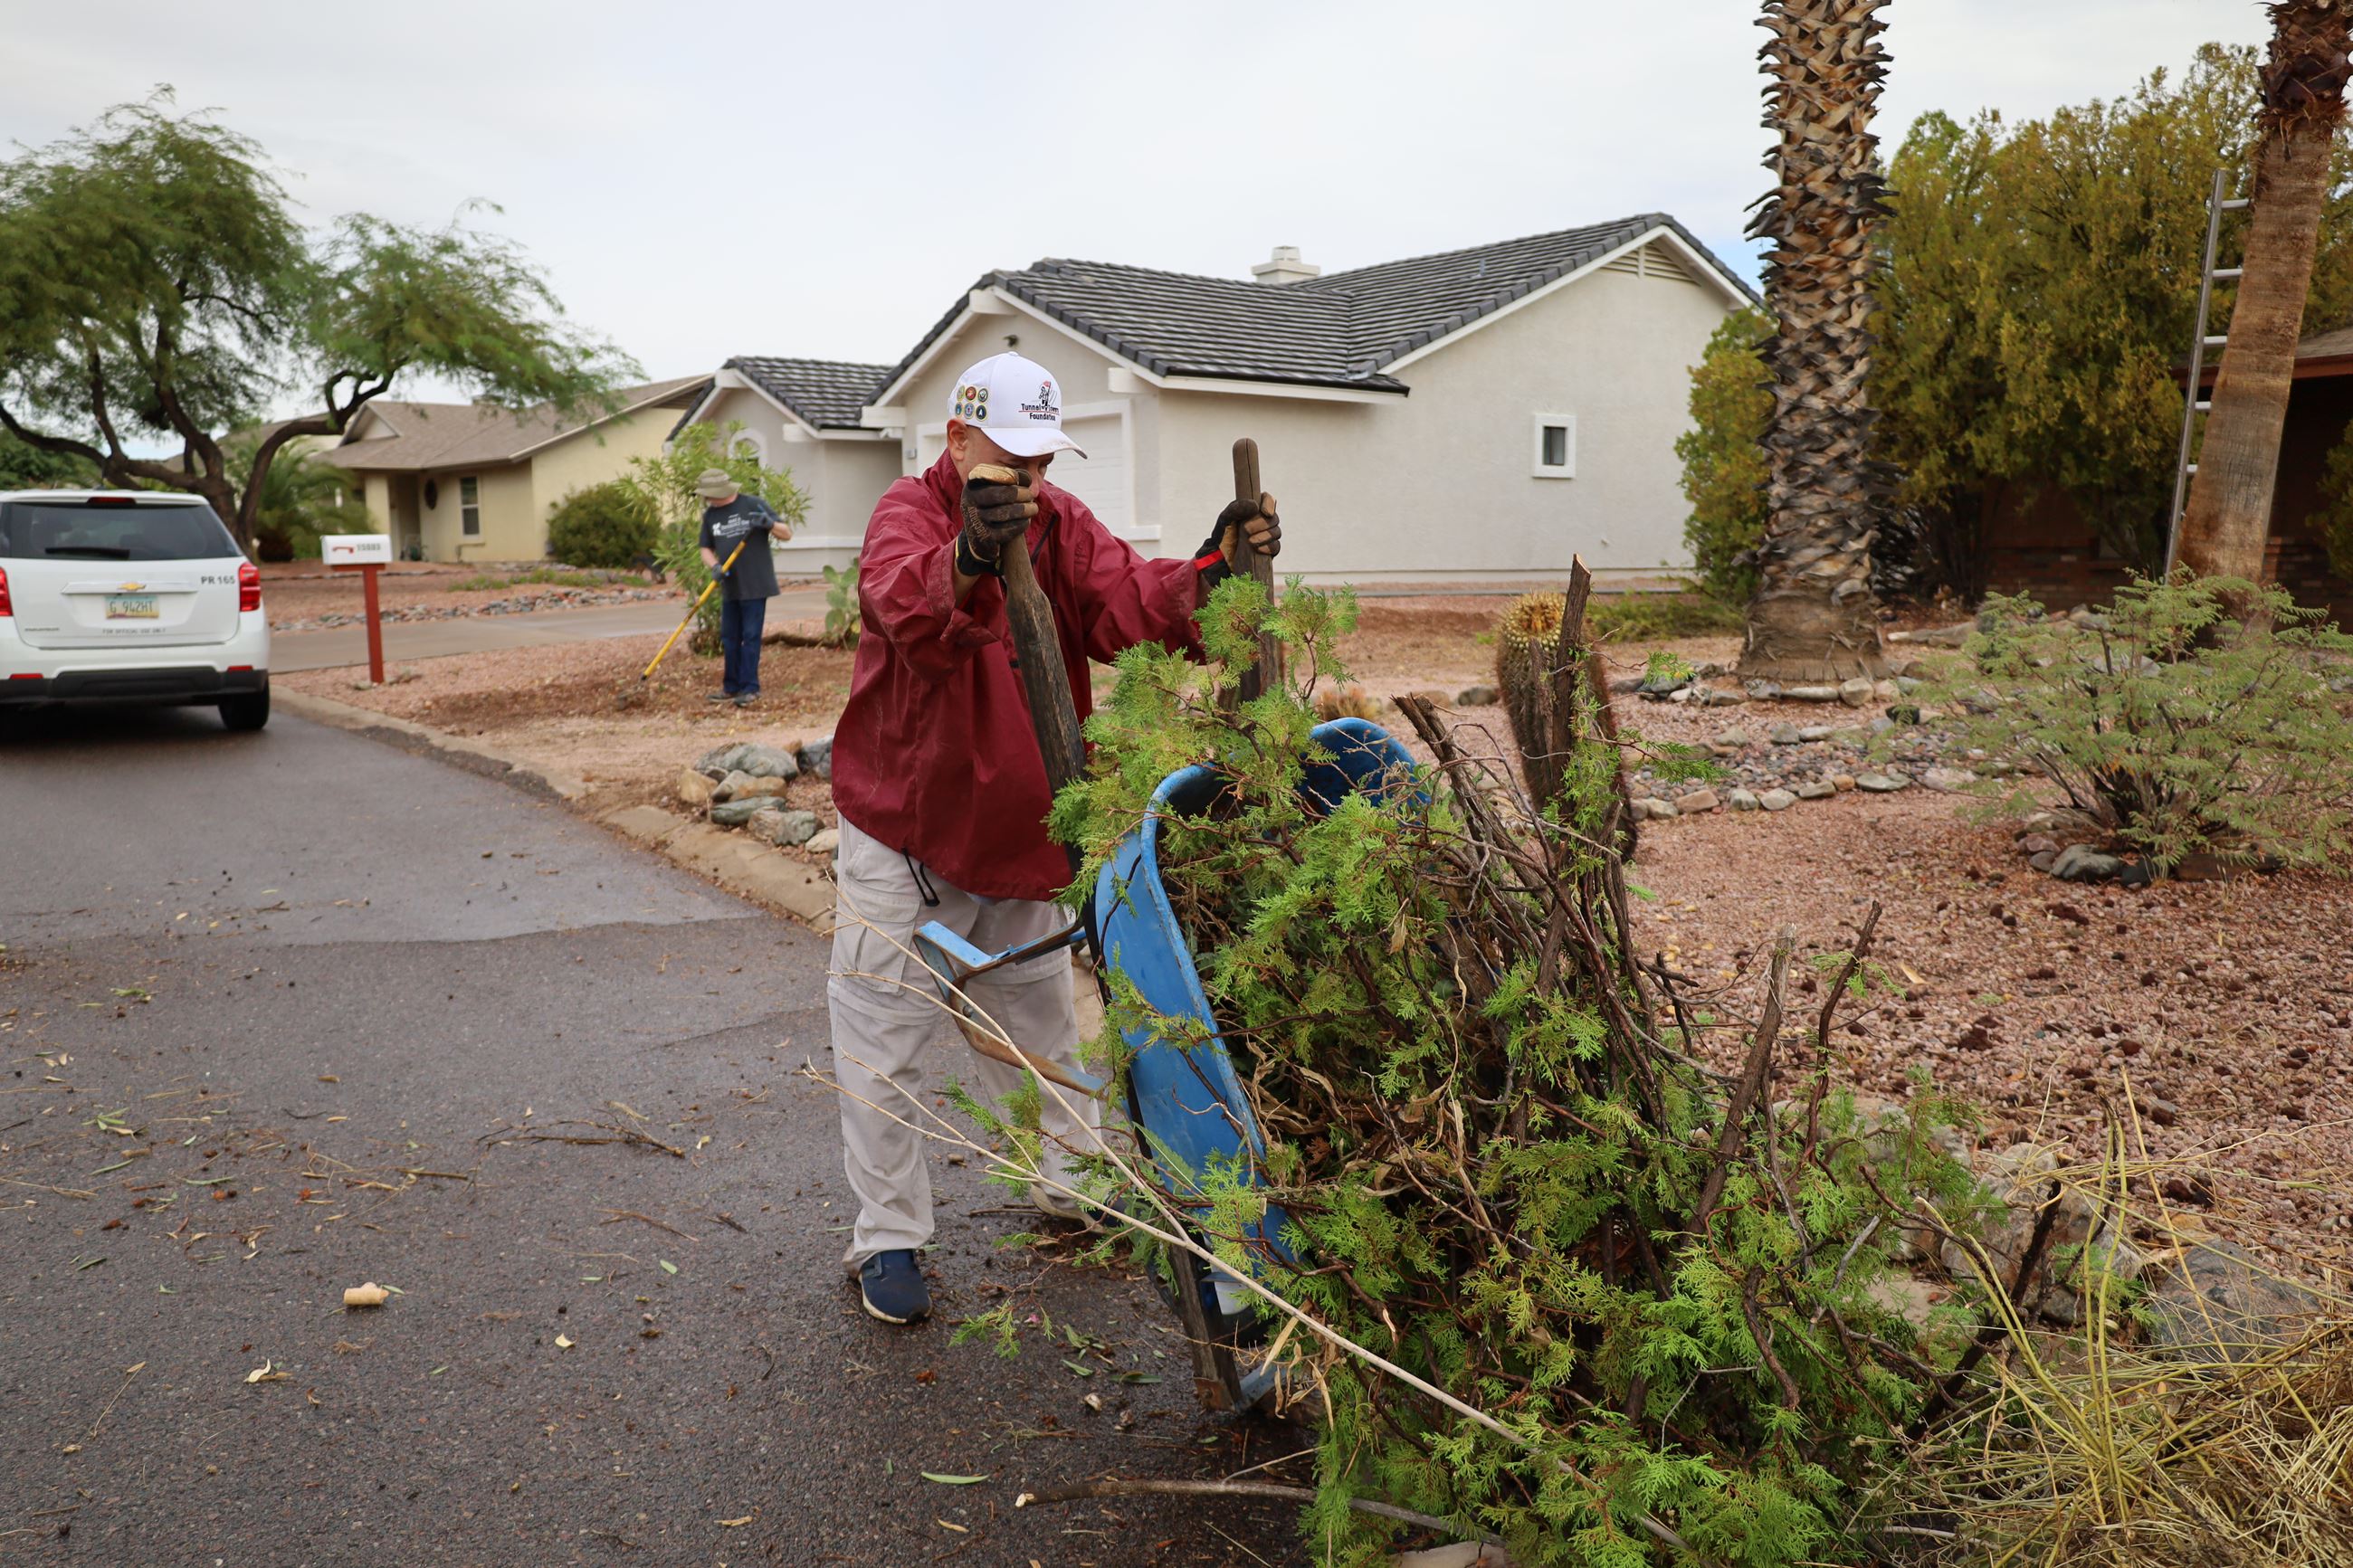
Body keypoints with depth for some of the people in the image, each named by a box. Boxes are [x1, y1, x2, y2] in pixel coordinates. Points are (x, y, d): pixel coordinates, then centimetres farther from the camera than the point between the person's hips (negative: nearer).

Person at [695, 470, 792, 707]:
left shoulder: (753, 505, -6)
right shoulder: (710, 514, 8)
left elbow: (787, 534, -3)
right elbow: (706, 549, 13)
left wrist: (769, 523, -24)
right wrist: (714, 566, -8)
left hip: (755, 585, -6)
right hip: (729, 587, 6)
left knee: (750, 636, -4)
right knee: (729, 638, 10)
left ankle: (750, 688, 1)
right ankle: (731, 687, 20)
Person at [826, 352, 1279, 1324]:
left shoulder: (1061, 523, 1)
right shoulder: (910, 512, -15)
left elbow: (1127, 604, -16)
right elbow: (907, 610, -39)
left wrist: (1212, 568, -35)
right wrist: (968, 561, -60)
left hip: (1022, 828, 5)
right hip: (904, 826, -5)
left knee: (1036, 1016, 19)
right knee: (884, 1035, 2)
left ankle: (1069, 1186, 37)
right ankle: (888, 1237, 17)